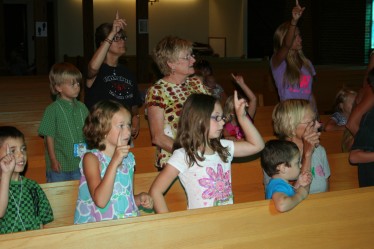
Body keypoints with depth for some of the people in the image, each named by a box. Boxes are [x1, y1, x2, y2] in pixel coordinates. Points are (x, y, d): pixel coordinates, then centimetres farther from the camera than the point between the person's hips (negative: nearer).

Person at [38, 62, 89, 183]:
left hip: (80, 163, 5)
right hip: (60, 165, -4)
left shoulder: (82, 108, 6)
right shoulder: (52, 110, -9)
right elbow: (49, 136, -8)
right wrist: (53, 160, -10)